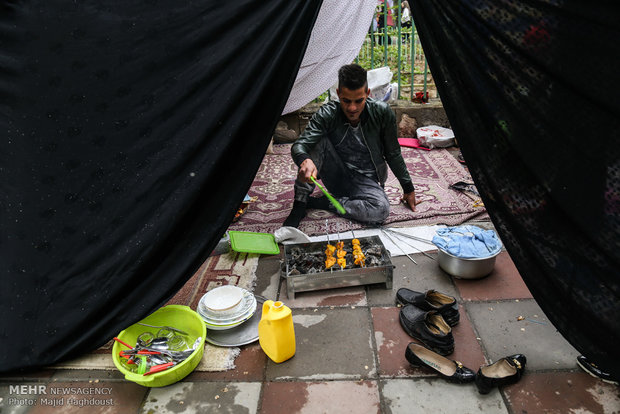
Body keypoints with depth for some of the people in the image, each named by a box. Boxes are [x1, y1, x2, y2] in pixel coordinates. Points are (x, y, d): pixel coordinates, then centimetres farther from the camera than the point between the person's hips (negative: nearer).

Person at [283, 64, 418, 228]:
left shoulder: (382, 112, -16)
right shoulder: (327, 114, -16)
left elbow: (393, 154, -4)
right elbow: (299, 145, -28)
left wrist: (408, 188, 2)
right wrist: (305, 160, -52)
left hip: (366, 181, 0)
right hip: (337, 176, 0)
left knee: (381, 209, -33)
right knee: (317, 140, -25)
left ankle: (321, 203, -16)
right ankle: (300, 202, -19)